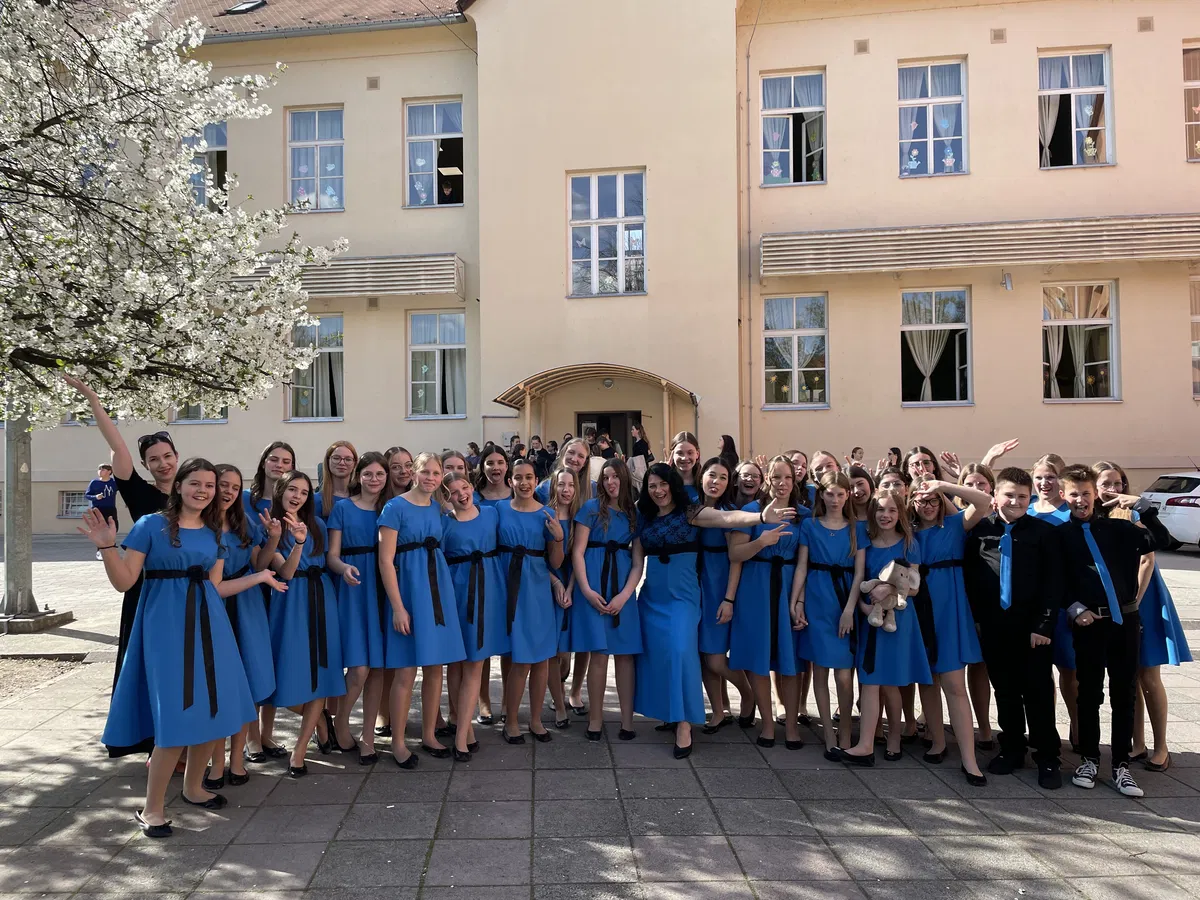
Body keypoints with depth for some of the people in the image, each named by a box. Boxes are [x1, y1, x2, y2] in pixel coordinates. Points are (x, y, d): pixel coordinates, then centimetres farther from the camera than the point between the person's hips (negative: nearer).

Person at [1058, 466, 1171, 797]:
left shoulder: (1117, 528, 4)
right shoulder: (1061, 534, 0)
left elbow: (1162, 541, -5)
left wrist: (1141, 505, -8)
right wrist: (1075, 609, -10)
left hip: (1126, 619, 1)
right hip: (1088, 622, -1)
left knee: (1123, 694, 7)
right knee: (1089, 694, 7)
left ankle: (1121, 764, 18)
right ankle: (1089, 759, 21)